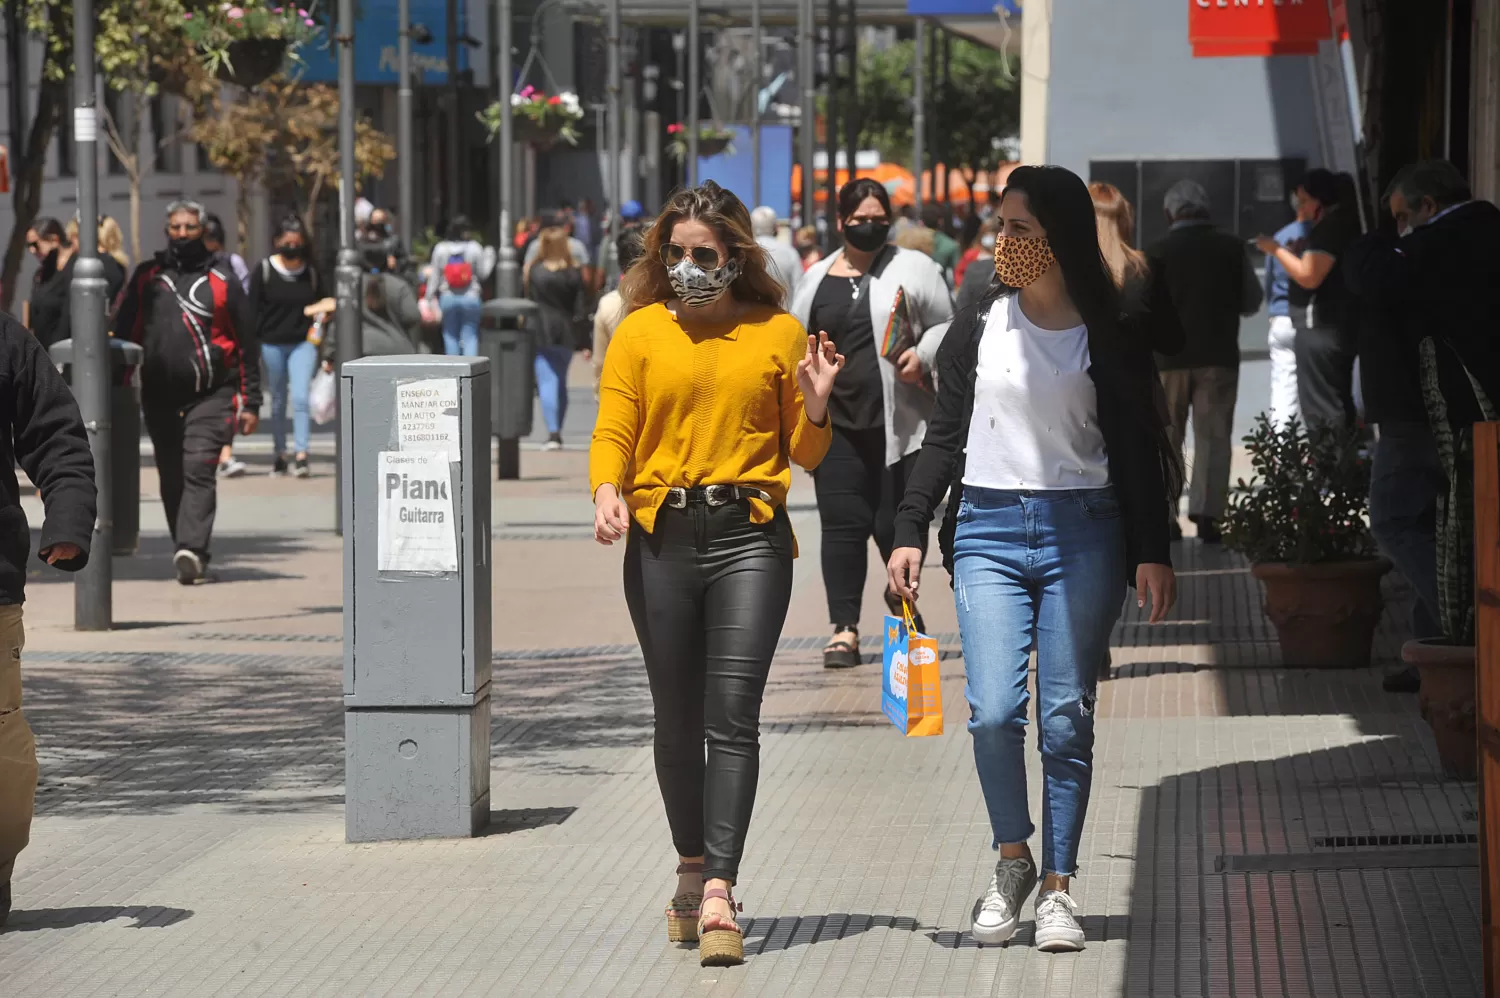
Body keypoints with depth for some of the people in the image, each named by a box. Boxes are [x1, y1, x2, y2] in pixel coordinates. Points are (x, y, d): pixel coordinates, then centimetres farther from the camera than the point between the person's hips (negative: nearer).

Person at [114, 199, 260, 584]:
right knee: (172, 480, 7)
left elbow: (247, 344, 6)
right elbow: (123, 333, 13)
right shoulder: (146, 278, 10)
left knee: (198, 472, -17)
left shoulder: (221, 280, 4)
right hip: (159, 397, 4)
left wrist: (250, 402, 3)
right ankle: (189, 552, 17)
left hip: (210, 396, -4)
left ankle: (192, 550, -26)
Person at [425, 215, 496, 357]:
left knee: (450, 335, 10)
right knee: (470, 336, 2)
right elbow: (483, 273, 0)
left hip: (448, 297, 1)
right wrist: (489, 257, 17)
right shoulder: (474, 248, -6)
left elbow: (435, 276, 0)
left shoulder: (440, 249, -2)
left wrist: (430, 297, 7)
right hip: (471, 297, -1)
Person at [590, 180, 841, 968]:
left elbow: (803, 456, 12)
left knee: (733, 715, -12)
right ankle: (692, 868, 29)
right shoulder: (640, 332, 8)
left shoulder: (778, 334, 7)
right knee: (677, 720, 9)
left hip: (749, 534, -1)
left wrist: (815, 406, -7)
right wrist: (607, 490, -17)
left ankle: (718, 894, -16)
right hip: (662, 537, 2)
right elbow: (613, 430, 3)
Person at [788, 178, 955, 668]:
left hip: (898, 421, -2)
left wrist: (924, 355, -13)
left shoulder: (912, 268, 4)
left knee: (894, 524, 1)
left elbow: (946, 325, 6)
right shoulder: (817, 279, 13)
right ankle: (844, 629, -2)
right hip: (836, 422, 2)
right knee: (843, 524, -4)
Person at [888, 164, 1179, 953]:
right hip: (988, 531, 1)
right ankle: (1012, 859, 9)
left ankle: (1058, 884, 7)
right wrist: (910, 533, 1)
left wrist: (1152, 553, -3)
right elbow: (944, 441, 10)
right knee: (993, 710, -11)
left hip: (1082, 532, -1)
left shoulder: (1108, 339, 2)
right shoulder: (977, 330, 7)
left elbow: (1136, 452, 4)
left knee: (1065, 717, 0)